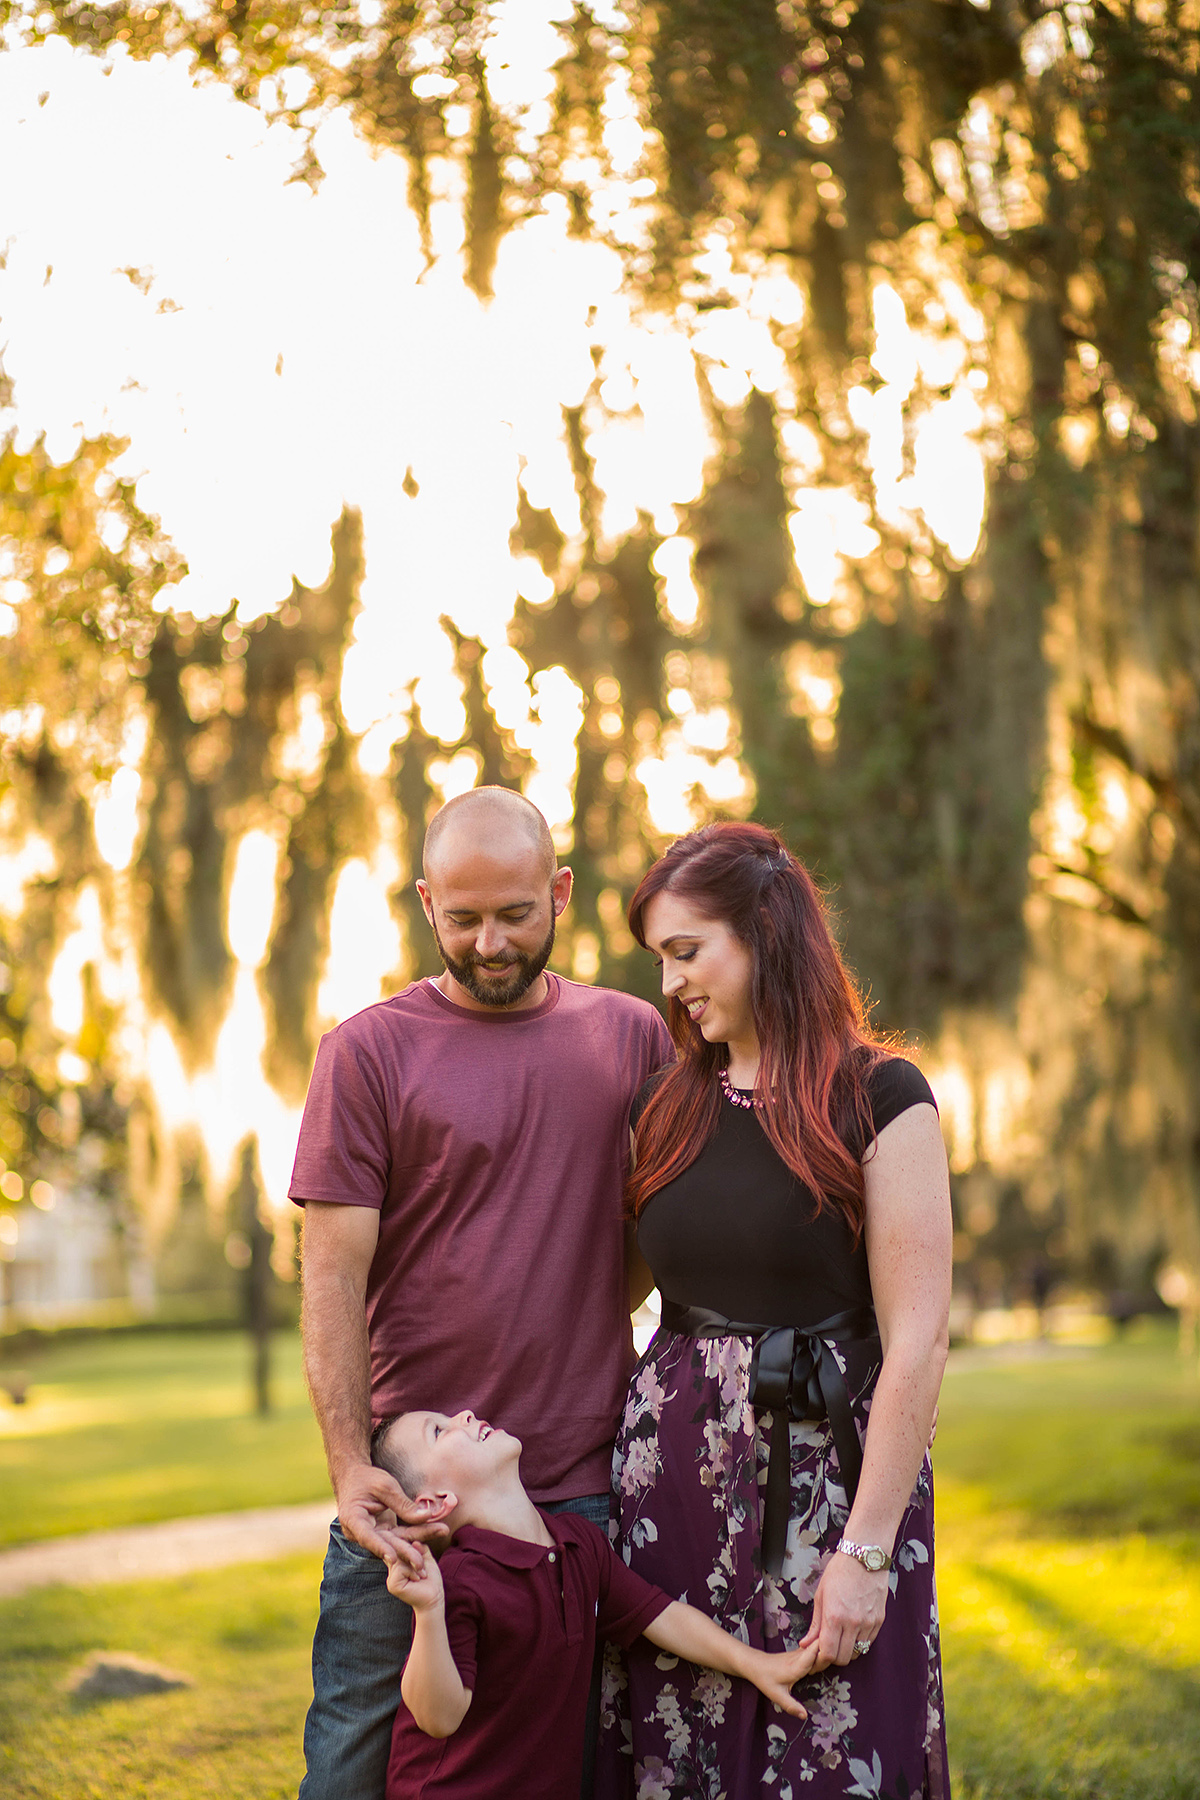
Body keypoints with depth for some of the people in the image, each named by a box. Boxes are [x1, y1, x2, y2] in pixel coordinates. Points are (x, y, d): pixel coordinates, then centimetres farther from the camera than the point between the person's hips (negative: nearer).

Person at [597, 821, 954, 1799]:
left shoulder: (879, 1098, -6)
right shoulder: (671, 1108, 11)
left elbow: (916, 1343, -11)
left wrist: (867, 1551, -15)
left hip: (826, 1478, -5)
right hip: (671, 1476, 5)